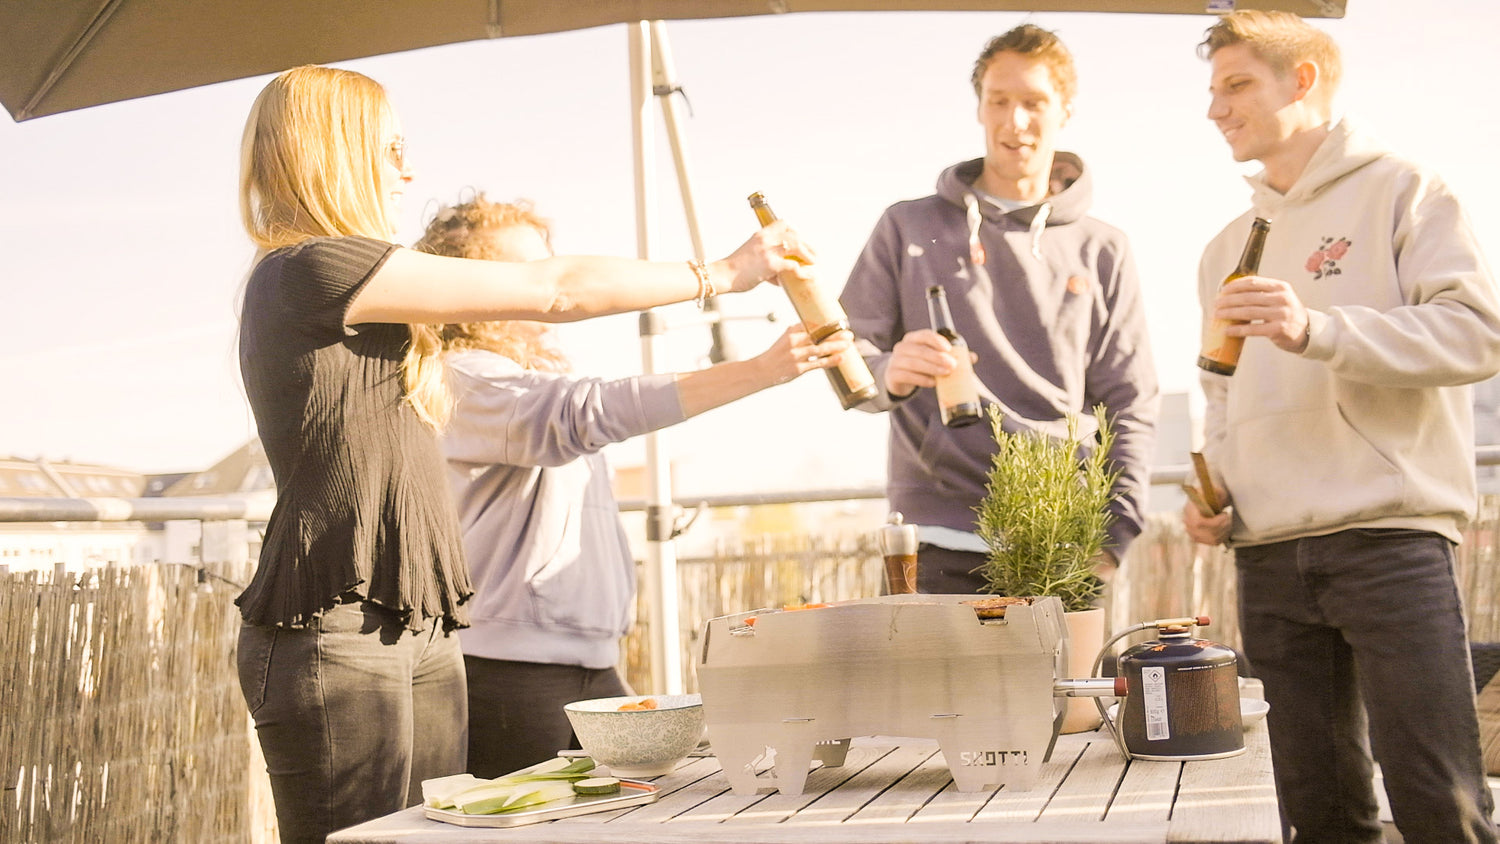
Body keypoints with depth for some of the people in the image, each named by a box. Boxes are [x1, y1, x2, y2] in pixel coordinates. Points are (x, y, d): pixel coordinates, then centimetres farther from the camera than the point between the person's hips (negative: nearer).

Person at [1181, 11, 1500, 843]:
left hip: (1389, 538, -6)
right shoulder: (1228, 248, 22)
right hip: (1268, 556, 6)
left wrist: (1318, 329, -21)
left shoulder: (1398, 191, 4)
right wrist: (1213, 490, 9)